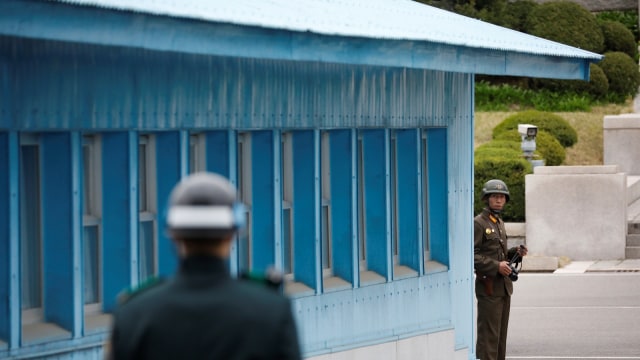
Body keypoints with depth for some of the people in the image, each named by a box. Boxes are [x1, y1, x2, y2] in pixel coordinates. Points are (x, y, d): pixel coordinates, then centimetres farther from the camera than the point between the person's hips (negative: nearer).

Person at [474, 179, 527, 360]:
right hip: (488, 287, -9)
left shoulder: (499, 222, 17)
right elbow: (471, 255, -17)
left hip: (504, 286, 9)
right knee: (488, 335, -9)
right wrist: (496, 266, -23)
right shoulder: (478, 223, -10)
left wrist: (516, 253, 7)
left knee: (500, 335, 12)